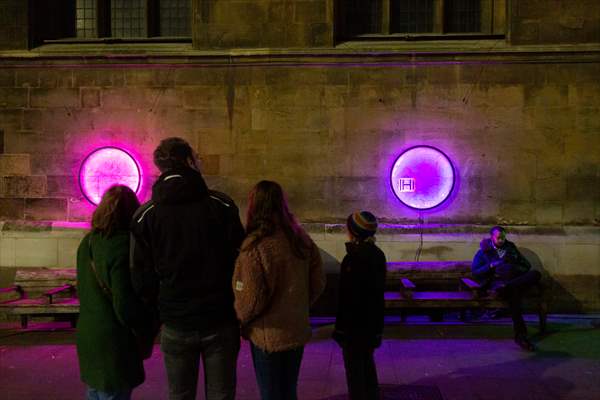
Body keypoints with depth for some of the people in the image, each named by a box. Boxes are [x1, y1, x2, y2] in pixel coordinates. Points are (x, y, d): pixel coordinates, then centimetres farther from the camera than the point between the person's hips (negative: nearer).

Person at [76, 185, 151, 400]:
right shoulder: (121, 247, -22)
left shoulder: (87, 242, 1)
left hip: (86, 336, 8)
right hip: (112, 341, -7)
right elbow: (125, 306, -20)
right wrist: (147, 326, -4)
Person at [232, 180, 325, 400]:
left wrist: (240, 318, -2)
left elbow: (251, 298, -21)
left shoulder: (256, 245, -22)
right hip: (298, 331, 6)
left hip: (268, 336, -6)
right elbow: (317, 283, 5)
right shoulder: (301, 239, -2)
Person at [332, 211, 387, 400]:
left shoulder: (353, 259, -23)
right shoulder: (378, 255, 2)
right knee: (367, 362, 22)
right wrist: (378, 324, 17)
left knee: (354, 366, 6)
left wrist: (341, 327, -13)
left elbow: (348, 297, -21)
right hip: (373, 321, 8)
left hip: (355, 323, -8)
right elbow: (378, 289, 9)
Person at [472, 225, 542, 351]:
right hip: (496, 281, -4)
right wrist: (491, 265, -9)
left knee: (536, 274, -27)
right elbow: (475, 272, 4)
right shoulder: (483, 252, 15)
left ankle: (504, 288, -41)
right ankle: (520, 335, -37)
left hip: (516, 279, 4)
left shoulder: (511, 248, 26)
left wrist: (516, 268, 0)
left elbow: (527, 265, 22)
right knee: (514, 291, -39)